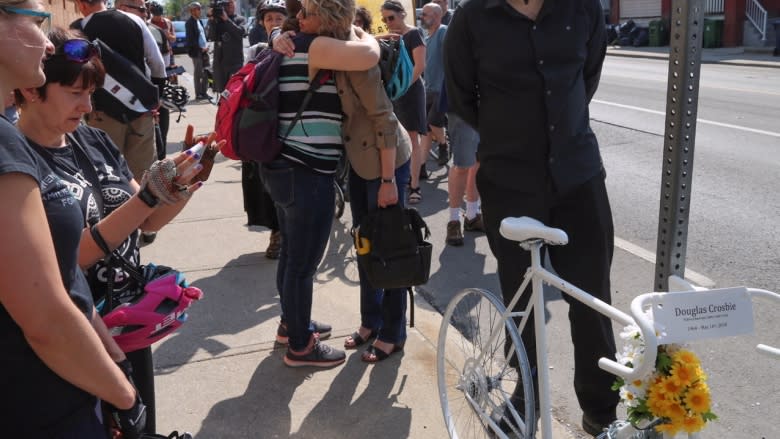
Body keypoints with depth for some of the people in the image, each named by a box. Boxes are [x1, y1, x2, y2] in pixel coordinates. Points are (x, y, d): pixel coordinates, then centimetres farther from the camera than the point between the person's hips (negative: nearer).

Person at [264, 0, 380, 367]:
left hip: (285, 168, 10)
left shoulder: (295, 49, 12)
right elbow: (369, 56, -29)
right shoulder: (311, 46, -16)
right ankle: (300, 347, 18)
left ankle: (291, 321, 42)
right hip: (306, 173, -10)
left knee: (292, 253, 24)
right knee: (304, 262, 3)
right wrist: (362, 34, -8)